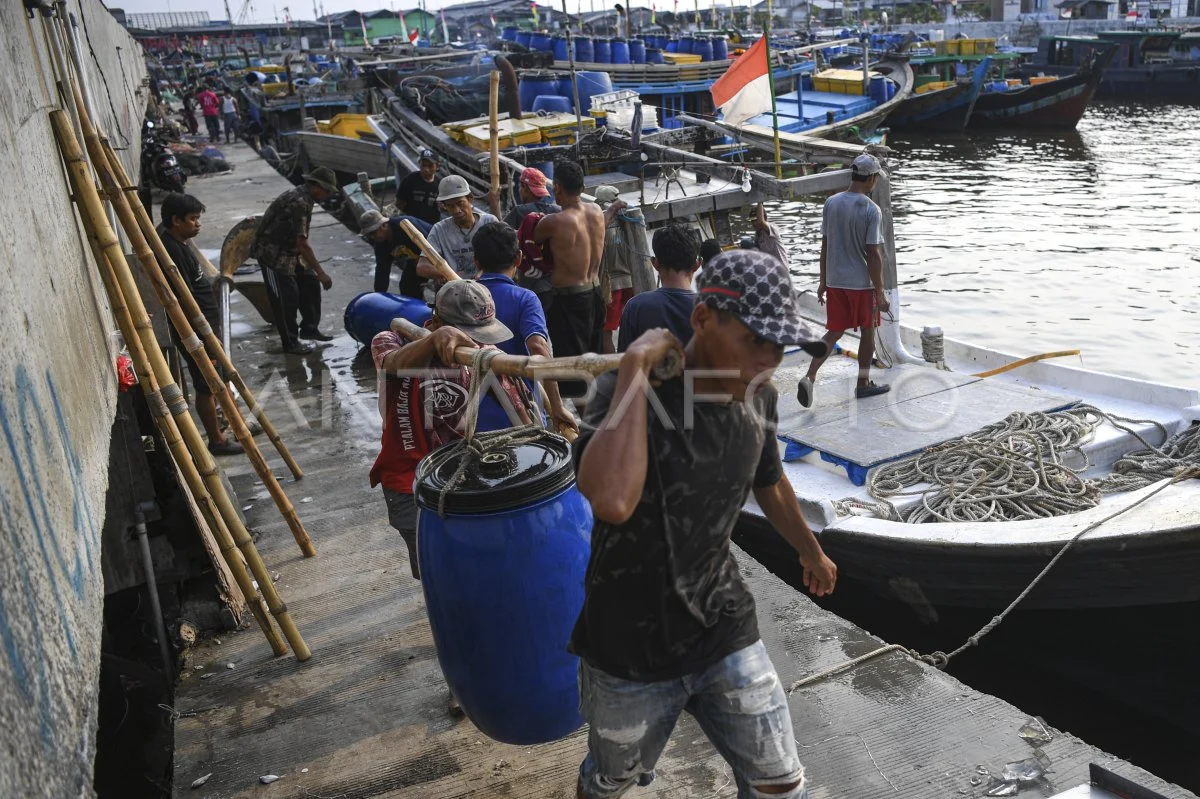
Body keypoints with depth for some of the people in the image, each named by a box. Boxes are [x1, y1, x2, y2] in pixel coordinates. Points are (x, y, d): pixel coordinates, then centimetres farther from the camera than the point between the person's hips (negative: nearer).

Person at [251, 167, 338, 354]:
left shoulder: (301, 196, 6)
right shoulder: (299, 203, -25)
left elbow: (299, 241, 12)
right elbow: (302, 243, -27)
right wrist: (321, 272, -24)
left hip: (288, 251, 10)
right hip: (272, 253, -10)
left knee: (310, 283, 10)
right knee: (287, 297, -4)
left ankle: (309, 327, 22)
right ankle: (290, 343, 7)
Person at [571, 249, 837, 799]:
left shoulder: (757, 396, -6)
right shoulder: (629, 393, -24)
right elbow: (611, 501, -46)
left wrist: (812, 553, 31)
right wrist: (635, 366, -38)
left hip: (724, 632, 4)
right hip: (632, 651, -4)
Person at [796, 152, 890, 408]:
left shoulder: (831, 203, 1)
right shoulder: (871, 210, -15)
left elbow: (825, 246, 6)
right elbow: (873, 254, -16)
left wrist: (823, 281, 14)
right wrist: (880, 292, -10)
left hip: (835, 281, 5)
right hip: (862, 282, -5)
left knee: (834, 332, 11)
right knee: (868, 331, 14)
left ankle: (809, 377, -6)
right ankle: (863, 383, 25)